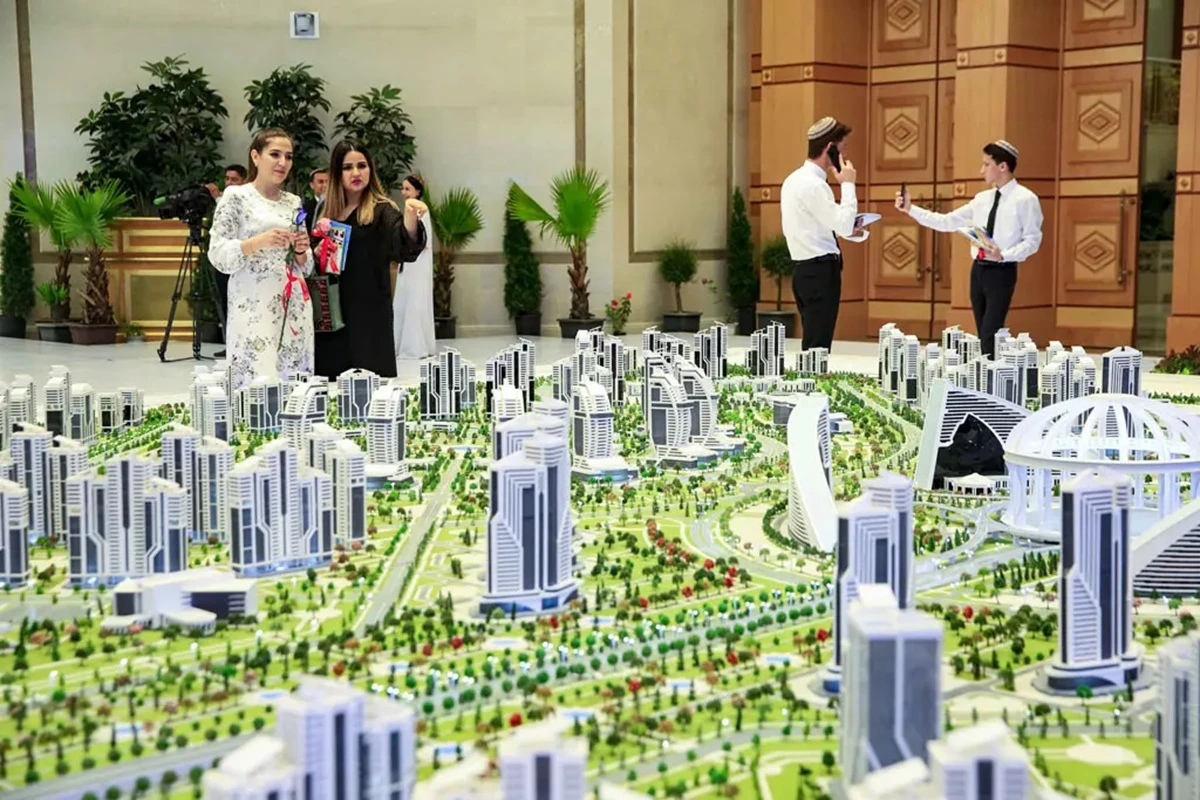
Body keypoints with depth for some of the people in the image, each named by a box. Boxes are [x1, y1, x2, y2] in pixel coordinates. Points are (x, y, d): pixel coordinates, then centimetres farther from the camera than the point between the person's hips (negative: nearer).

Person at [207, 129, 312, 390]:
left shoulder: (293, 202, 15)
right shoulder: (236, 196, -1)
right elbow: (217, 254, -8)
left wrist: (301, 251, -3)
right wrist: (259, 241, -20)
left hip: (293, 307, 5)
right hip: (253, 308, -5)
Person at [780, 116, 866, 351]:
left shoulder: (794, 180, 13)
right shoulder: (813, 184, -17)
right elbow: (844, 226, -19)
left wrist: (851, 230, 9)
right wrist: (848, 184, -10)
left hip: (804, 269, 10)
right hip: (820, 270, -10)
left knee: (812, 346, 12)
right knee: (818, 347, -8)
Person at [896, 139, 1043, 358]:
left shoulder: (1025, 199, -8)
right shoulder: (983, 199, 12)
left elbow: (1032, 240, -11)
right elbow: (947, 222, 10)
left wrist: (1004, 255, -25)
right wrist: (911, 209, 4)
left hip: (1001, 272, -7)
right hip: (979, 269, 7)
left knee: (991, 336, -11)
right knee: (983, 336, 11)